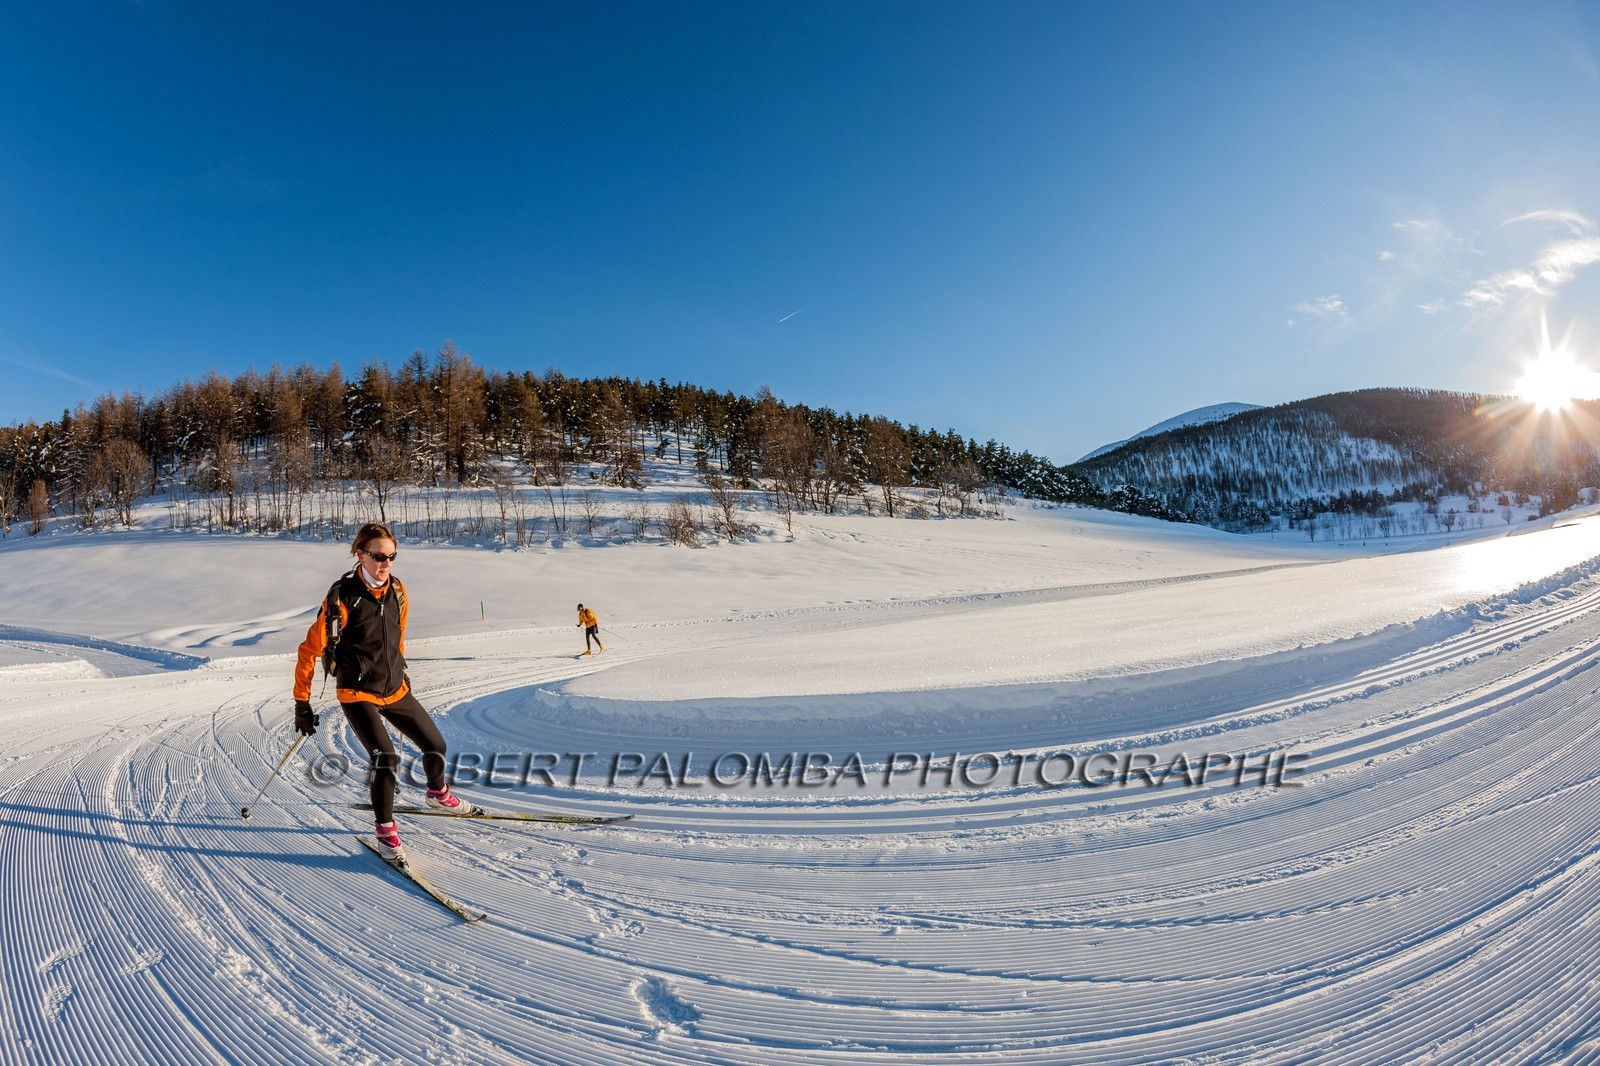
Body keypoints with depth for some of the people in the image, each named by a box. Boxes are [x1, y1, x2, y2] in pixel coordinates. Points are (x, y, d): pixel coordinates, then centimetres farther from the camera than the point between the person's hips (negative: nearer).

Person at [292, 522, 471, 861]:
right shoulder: (343, 598, -19)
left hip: (395, 689, 6)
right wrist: (302, 703, -12)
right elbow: (309, 651, -13)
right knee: (386, 758, -20)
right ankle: (386, 831, 1)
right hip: (357, 694, -6)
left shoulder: (397, 590, -1)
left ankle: (438, 793, 42)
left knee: (435, 745, 12)